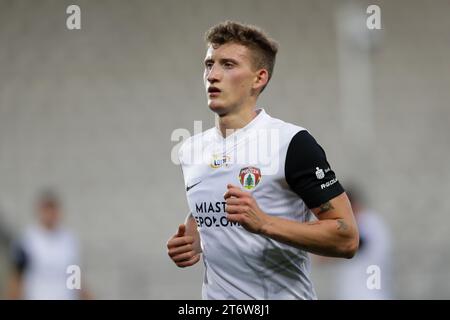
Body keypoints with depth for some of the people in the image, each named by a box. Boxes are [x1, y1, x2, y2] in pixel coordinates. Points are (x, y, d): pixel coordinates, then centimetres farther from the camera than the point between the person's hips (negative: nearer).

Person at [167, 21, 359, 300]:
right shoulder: (191, 149, 4)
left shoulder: (293, 143, -14)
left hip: (281, 293, -6)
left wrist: (264, 223, -27)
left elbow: (346, 238, -17)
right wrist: (191, 244, 0)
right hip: (214, 293, 6)